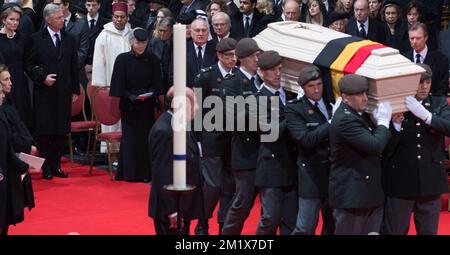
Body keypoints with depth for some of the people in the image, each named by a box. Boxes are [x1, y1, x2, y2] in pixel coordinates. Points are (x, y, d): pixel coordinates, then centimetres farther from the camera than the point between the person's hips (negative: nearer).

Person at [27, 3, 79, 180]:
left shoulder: (69, 39, 9)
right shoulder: (37, 39, -1)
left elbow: (74, 67, 12)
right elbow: (30, 65, 1)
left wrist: (75, 90, 8)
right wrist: (42, 77, -14)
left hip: (64, 92, 3)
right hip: (44, 92, -3)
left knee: (61, 131, 5)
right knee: (44, 131, 0)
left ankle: (55, 165, 14)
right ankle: (46, 167, 7)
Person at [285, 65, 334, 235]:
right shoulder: (294, 108, -7)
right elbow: (306, 140, -20)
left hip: (335, 170, 5)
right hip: (312, 174, -5)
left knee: (333, 225, 14)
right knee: (305, 228, -2)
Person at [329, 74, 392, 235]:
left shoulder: (358, 114, 12)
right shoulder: (345, 119, -20)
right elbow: (375, 146, -26)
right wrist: (383, 121, -12)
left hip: (369, 192, 9)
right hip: (351, 195, -9)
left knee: (372, 230, 8)